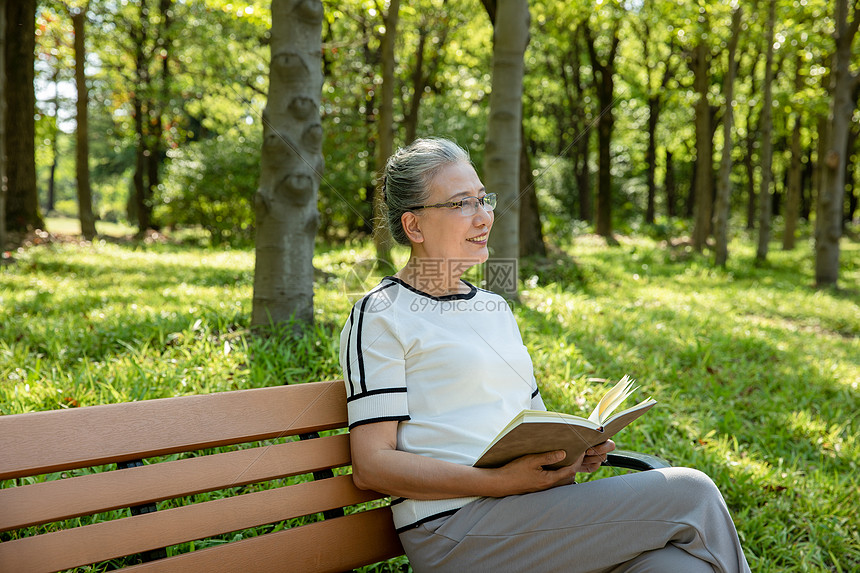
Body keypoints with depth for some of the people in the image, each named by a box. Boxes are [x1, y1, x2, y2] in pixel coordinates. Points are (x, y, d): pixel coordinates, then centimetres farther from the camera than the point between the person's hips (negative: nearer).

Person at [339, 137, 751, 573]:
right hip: (455, 528, -6)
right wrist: (502, 481, -19)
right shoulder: (381, 316, -2)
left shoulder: (495, 307, 21)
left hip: (532, 513, 6)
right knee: (690, 494, -16)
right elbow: (371, 466, -9)